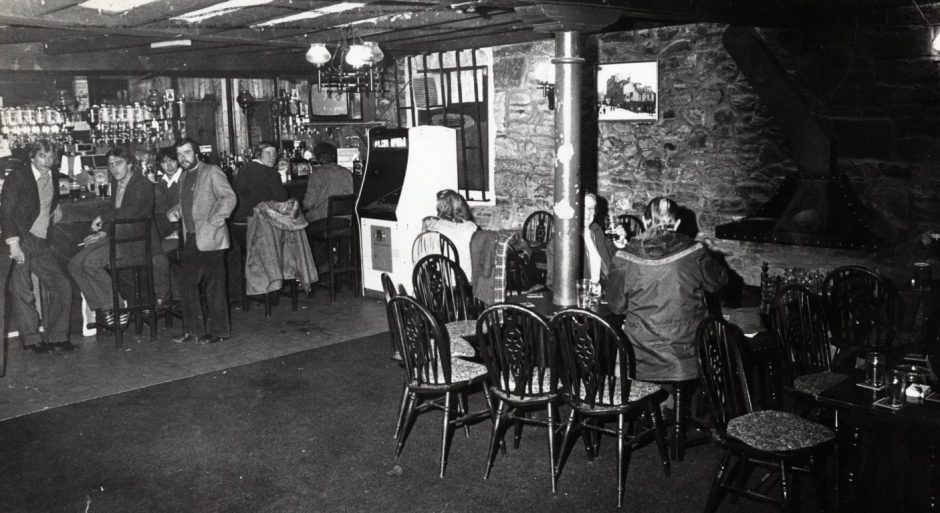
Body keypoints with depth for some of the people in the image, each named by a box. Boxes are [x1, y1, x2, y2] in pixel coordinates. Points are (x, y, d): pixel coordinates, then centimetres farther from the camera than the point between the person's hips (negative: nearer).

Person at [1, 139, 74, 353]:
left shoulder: (53, 179, 11)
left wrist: (56, 209, 9)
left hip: (42, 244, 6)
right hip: (20, 242, -6)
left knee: (63, 286, 1)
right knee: (22, 292, -4)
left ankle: (56, 337, 9)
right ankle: (31, 339, 7)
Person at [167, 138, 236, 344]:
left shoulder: (212, 172, -6)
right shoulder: (184, 176, 17)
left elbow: (229, 197, -14)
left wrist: (214, 222, -20)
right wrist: (174, 211, 7)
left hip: (210, 238, -8)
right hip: (190, 239, 8)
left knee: (214, 286, -2)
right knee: (187, 283, 9)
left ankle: (218, 330, 7)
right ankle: (193, 329, 20)